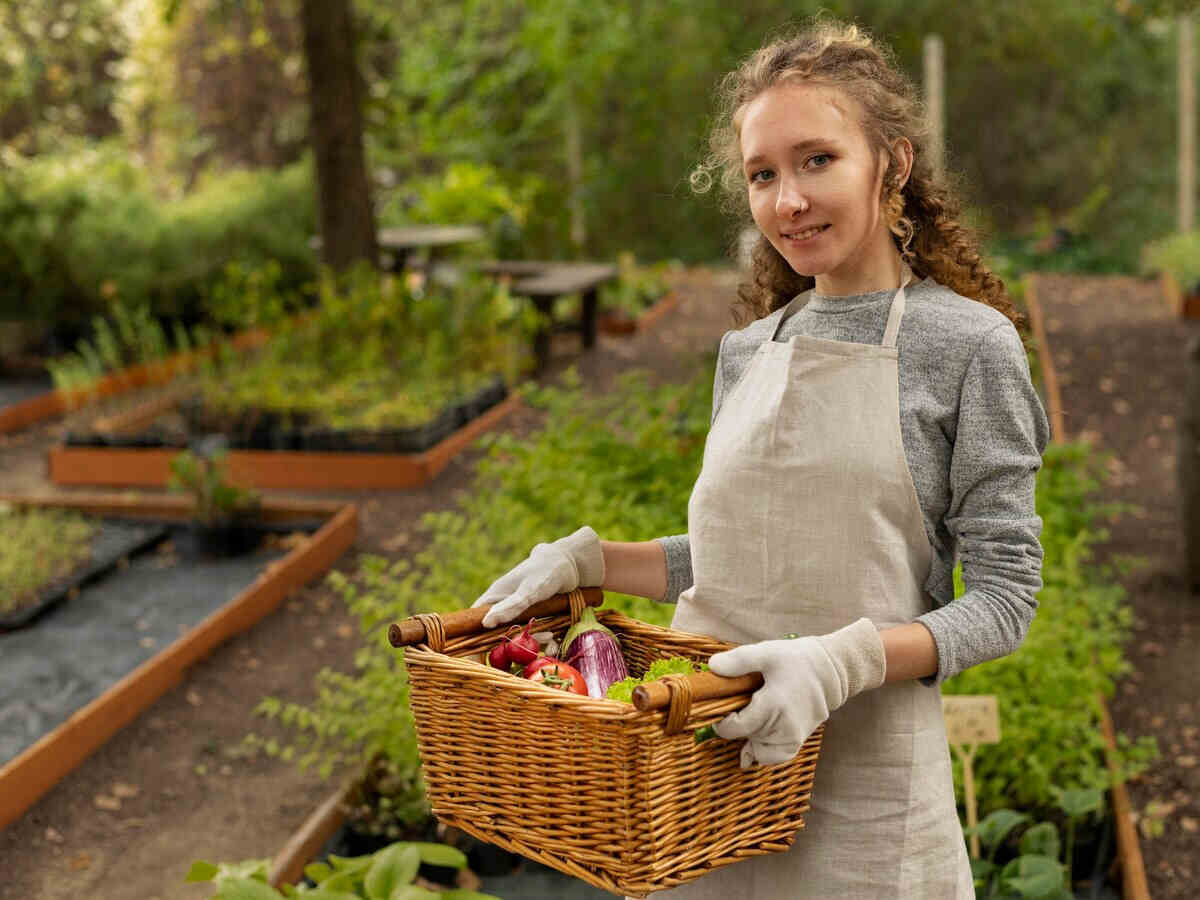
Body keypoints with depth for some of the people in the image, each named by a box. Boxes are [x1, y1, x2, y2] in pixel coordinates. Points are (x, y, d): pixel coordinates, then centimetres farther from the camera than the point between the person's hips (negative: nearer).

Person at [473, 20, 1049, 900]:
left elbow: (1004, 597, -9)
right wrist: (587, 558, 3)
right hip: (709, 759, 5)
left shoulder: (967, 342, -8)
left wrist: (847, 659, -24)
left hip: (858, 776, -4)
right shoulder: (747, 351, 8)